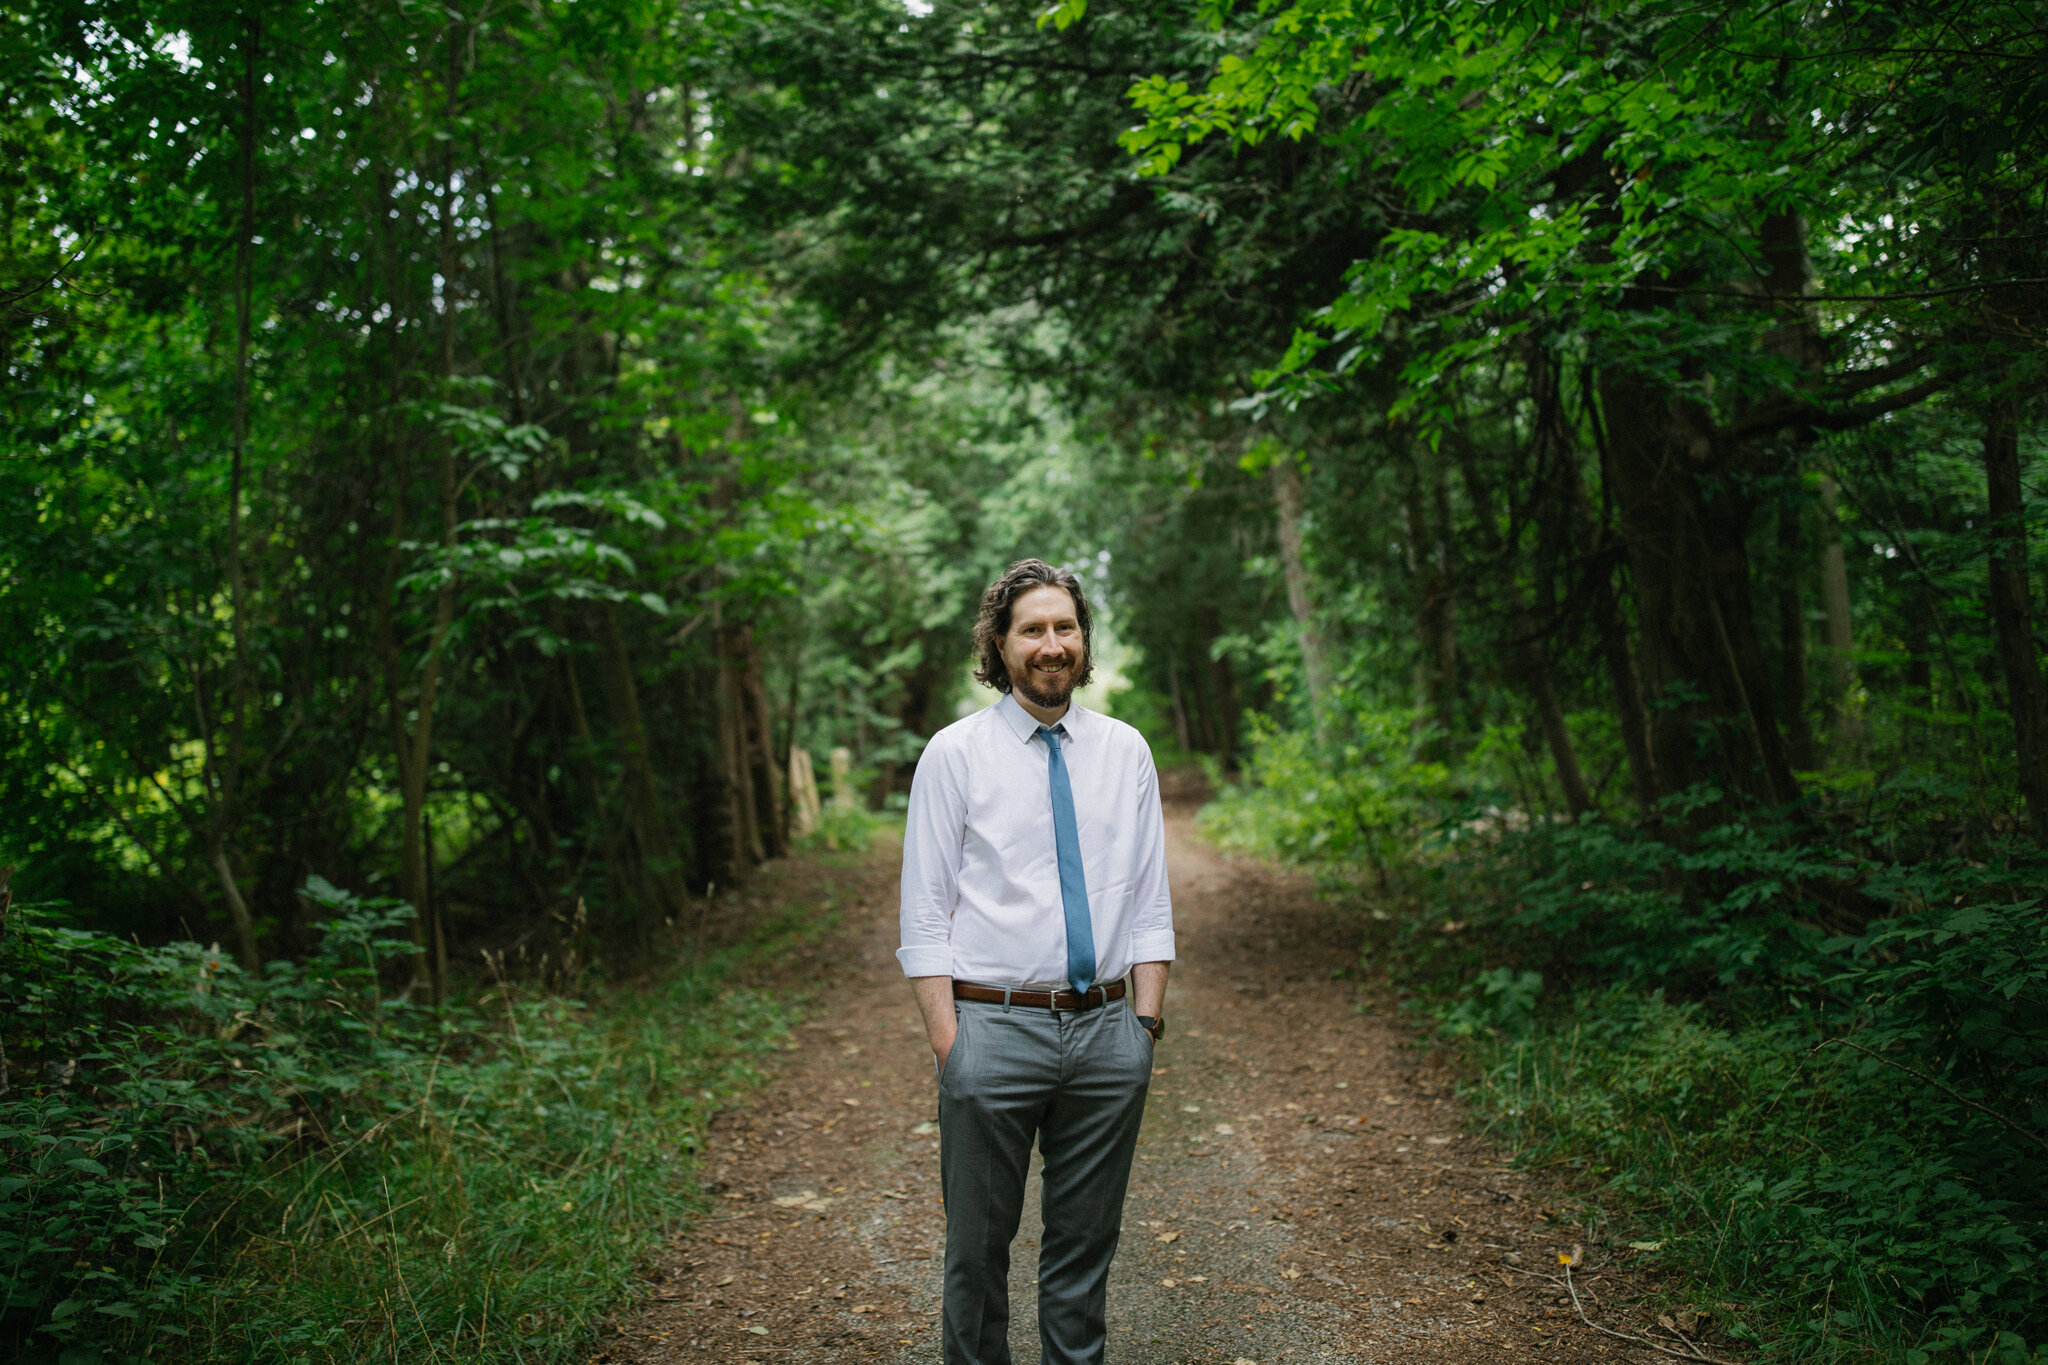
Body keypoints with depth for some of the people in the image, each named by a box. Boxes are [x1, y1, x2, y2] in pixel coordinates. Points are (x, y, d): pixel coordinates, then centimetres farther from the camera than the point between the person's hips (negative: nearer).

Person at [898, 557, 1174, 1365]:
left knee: (1087, 1239, 16)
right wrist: (948, 1042, -11)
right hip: (995, 1026, -2)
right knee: (979, 1244, 11)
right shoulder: (954, 754, -3)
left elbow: (1149, 903, 8)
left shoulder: (1125, 751, 6)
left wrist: (1146, 1021, 0)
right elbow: (926, 917, -4)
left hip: (1108, 1029, 3)